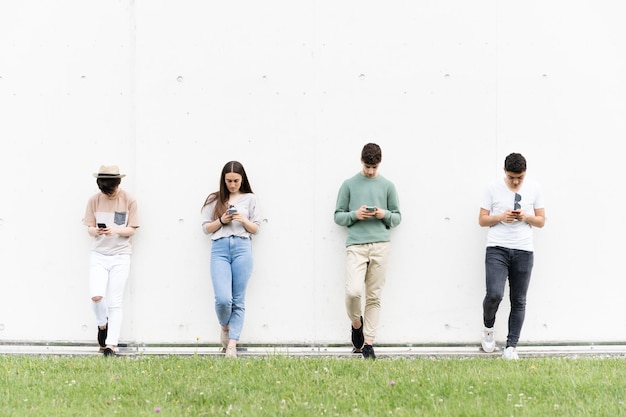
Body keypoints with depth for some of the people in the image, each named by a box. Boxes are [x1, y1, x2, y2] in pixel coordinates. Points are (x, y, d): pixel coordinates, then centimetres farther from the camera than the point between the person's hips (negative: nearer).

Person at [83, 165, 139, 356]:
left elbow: (132, 230, -1)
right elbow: (89, 229, 4)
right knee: (96, 296, -15)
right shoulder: (94, 200, 1)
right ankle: (102, 324, 16)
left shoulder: (129, 201, -3)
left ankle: (111, 344, -1)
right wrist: (96, 231, -19)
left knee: (114, 301, -4)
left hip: (120, 255, -1)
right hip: (98, 254, 1)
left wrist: (116, 230, -21)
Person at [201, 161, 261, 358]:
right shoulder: (214, 200, 13)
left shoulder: (250, 199, 13)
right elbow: (206, 228, 11)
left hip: (242, 248, 1)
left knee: (238, 301, -2)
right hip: (219, 248, 0)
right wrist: (221, 220, -6)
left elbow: (255, 228, 13)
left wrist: (243, 220, -6)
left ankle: (232, 345, 0)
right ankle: (225, 327, 17)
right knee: (223, 299, -14)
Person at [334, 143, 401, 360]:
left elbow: (397, 217, 15)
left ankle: (368, 343, 8)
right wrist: (354, 215, -9)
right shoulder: (349, 185, 9)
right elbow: (338, 216, 10)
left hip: (380, 245, 1)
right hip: (356, 244, -1)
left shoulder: (387, 185, 12)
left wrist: (385, 214, -6)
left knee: (374, 297, 1)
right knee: (353, 291, -16)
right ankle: (356, 323, 15)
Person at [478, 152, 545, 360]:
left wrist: (526, 217, -9)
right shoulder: (493, 189, 3)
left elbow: (541, 221, 11)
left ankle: (511, 346, 10)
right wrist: (501, 217, -13)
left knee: (518, 301, 3)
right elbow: (482, 220, 4)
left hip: (523, 251, 2)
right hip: (497, 249, -2)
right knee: (494, 294, -18)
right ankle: (488, 327, 12)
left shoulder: (534, 189, 8)